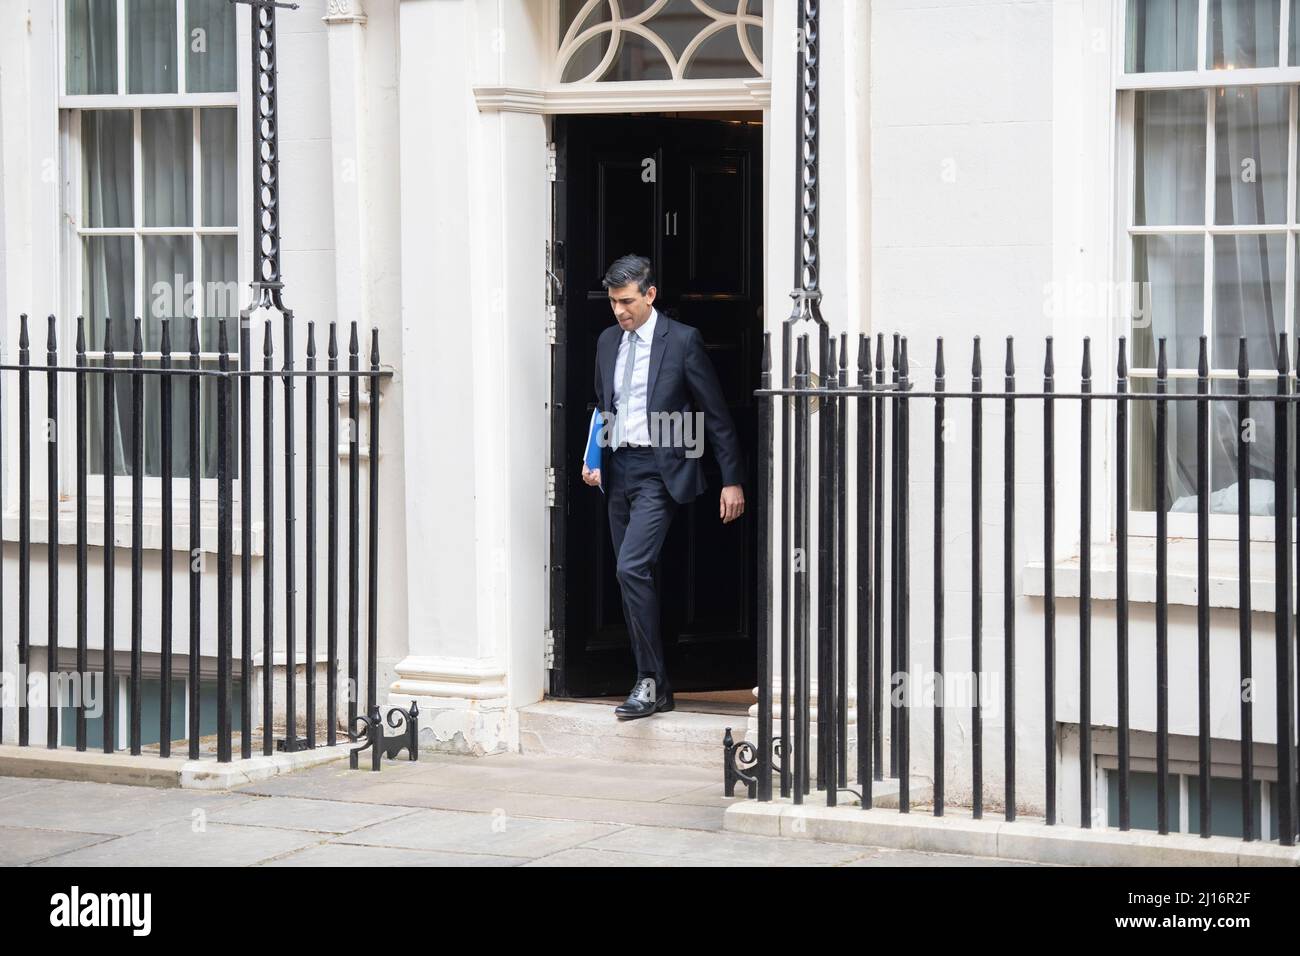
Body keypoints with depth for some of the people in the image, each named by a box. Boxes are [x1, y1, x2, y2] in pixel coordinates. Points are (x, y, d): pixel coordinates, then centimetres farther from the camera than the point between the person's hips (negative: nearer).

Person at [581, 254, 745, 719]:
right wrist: (595, 462, 9)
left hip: (660, 470, -7)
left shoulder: (682, 341, -7)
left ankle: (650, 680, -10)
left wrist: (733, 481, -5)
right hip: (617, 469, 7)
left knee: (632, 567, -19)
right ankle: (655, 686, 16)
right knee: (634, 577, 8)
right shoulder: (608, 341, 12)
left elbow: (717, 415, -4)